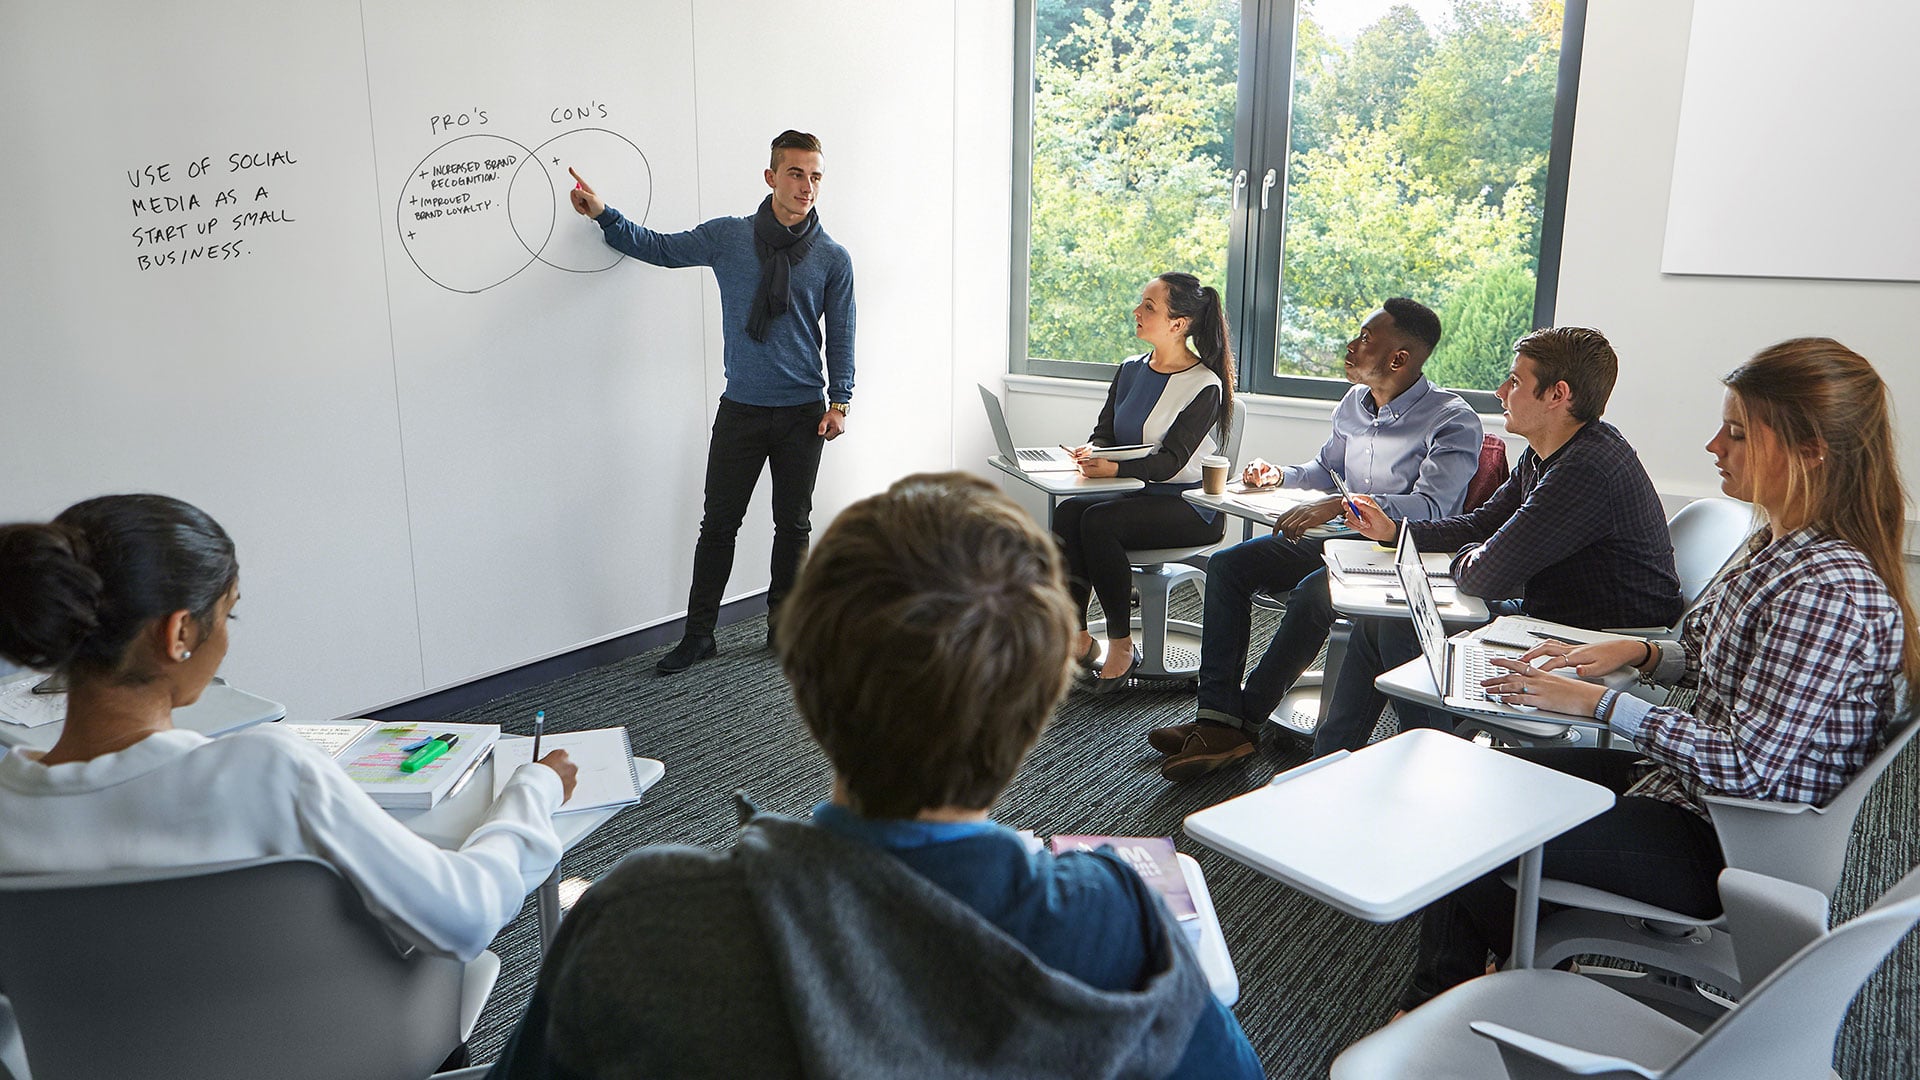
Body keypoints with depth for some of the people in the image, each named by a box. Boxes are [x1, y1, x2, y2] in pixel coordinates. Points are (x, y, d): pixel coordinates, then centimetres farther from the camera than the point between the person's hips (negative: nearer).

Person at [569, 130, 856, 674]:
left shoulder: (833, 258, 0)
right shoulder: (728, 237, 1)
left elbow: (841, 336, 4)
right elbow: (658, 247, 13)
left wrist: (839, 401, -3)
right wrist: (604, 215, 3)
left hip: (804, 414, 0)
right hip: (741, 409, 0)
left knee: (794, 525, 10)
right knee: (718, 525, 3)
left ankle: (783, 626, 25)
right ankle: (698, 634, 15)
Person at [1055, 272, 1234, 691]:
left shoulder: (1205, 386, -11)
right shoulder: (1130, 371, 11)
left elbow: (1170, 460, -20)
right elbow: (1104, 432, 9)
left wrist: (1114, 467, -37)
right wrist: (1090, 451, -16)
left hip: (1190, 506, -6)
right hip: (1138, 495, 7)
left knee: (1098, 520, -30)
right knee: (1067, 512, -23)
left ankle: (1121, 645, -18)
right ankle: (1077, 637, -18)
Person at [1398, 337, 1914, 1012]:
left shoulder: (1830, 591, -28)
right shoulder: (1780, 545, 2)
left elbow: (1747, 763, -28)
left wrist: (1598, 702, -22)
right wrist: (1638, 652, -1)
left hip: (1724, 843, -10)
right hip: (1688, 777, 10)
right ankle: (1435, 1003, 18)